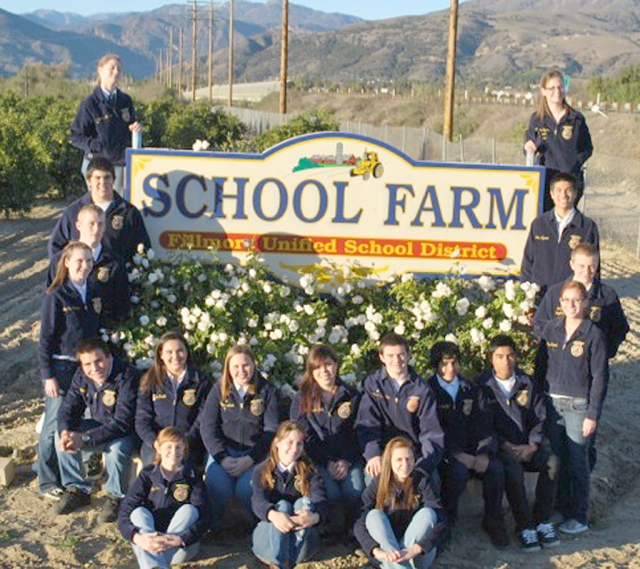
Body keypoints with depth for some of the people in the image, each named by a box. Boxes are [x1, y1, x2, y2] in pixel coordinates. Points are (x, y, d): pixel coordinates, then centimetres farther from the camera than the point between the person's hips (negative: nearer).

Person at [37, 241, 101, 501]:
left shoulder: (93, 293, 6)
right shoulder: (56, 296, -11)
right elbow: (45, 338, -10)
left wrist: (98, 311, 1)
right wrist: (48, 376, -12)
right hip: (61, 369, -6)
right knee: (54, 425, -1)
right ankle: (47, 481, 12)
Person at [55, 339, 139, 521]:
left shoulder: (127, 376, -28)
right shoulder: (81, 376, -6)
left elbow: (122, 422, -33)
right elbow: (68, 408, -5)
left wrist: (85, 438, -38)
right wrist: (65, 432, -28)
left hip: (125, 433, -6)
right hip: (97, 426, 6)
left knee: (117, 448, -37)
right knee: (61, 436, -14)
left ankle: (116, 498, -11)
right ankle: (77, 489, 2)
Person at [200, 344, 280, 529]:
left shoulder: (267, 391, 3)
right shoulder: (219, 390, 6)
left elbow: (271, 430, -3)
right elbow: (207, 427, 1)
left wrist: (250, 459, -16)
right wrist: (222, 458, -14)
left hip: (255, 451, -1)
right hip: (223, 450, 1)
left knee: (247, 489, -30)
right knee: (217, 486, -28)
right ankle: (212, 524, 0)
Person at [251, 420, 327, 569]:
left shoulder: (309, 471, 6)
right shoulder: (262, 470, 4)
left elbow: (320, 500, -12)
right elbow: (258, 501, -15)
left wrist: (314, 517, -38)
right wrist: (273, 515, -40)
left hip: (301, 540, 1)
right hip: (267, 538, -1)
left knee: (305, 502, -23)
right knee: (282, 505, -26)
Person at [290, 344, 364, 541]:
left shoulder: (351, 396, 12)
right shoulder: (302, 399, 8)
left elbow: (357, 433, 8)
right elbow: (303, 437, 1)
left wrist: (347, 461, -9)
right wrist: (327, 463, -11)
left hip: (348, 459, 2)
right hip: (317, 460, -1)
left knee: (355, 491, -27)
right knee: (330, 492, -30)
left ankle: (349, 530, 1)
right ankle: (332, 532, -3)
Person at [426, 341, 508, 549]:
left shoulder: (471, 390, 14)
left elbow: (484, 424, 6)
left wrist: (484, 454, -12)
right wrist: (458, 455, -20)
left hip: (472, 450, 4)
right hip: (444, 453, -4)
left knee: (496, 469, -25)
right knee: (458, 472, -35)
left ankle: (493, 521, -4)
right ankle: (446, 521, -9)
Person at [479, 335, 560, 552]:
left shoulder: (528, 384, 10)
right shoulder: (482, 386, 0)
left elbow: (540, 418, 8)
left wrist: (533, 445, -8)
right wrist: (506, 447, -14)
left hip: (529, 444, 3)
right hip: (501, 446, -3)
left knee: (551, 462, -27)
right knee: (512, 470, -34)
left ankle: (543, 520, -16)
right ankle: (525, 526, -22)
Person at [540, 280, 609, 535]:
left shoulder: (594, 334, -9)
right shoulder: (551, 328, 3)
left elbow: (600, 377, -8)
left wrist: (593, 415, -11)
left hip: (579, 405, -4)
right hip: (552, 402, 4)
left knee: (577, 462, 2)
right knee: (556, 458, 11)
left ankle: (579, 517, 14)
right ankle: (561, 506, 27)